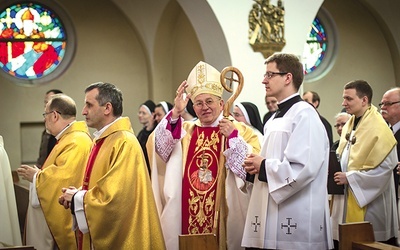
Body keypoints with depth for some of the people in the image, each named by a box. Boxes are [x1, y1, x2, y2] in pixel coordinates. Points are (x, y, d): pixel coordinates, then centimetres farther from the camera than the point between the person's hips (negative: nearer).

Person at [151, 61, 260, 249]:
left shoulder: (241, 130, 4)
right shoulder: (184, 131, 11)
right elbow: (159, 146, -8)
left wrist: (233, 137, -18)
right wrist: (175, 113, -19)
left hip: (224, 217, -2)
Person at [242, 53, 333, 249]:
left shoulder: (304, 114, -12)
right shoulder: (276, 118, 17)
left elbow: (304, 168, -23)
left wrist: (263, 167, -12)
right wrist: (256, 165, 4)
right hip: (271, 214, 9)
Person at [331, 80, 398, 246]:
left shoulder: (378, 129, -15)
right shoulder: (349, 126, 10)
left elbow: (384, 168, -20)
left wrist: (350, 178, -18)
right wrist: (335, 169, 1)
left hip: (368, 203, -8)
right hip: (346, 198, 8)